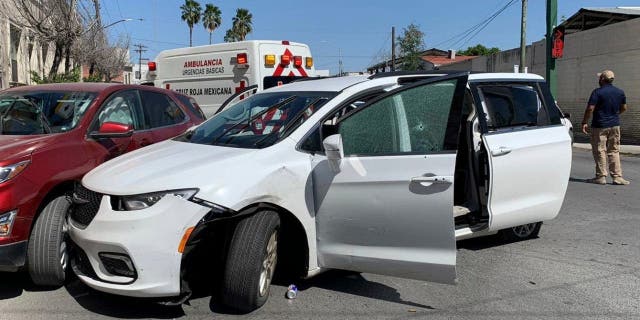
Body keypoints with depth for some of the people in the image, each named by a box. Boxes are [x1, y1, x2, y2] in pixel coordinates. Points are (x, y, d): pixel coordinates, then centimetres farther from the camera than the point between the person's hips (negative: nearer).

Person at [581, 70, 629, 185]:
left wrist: (584, 122, -10)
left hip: (600, 126, -5)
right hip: (615, 125, 5)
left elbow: (590, 108, -18)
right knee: (614, 151, 11)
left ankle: (601, 177, 4)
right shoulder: (620, 92, 7)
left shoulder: (597, 92, -12)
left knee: (600, 151, 1)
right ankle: (617, 177, 8)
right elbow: (624, 108, 15)